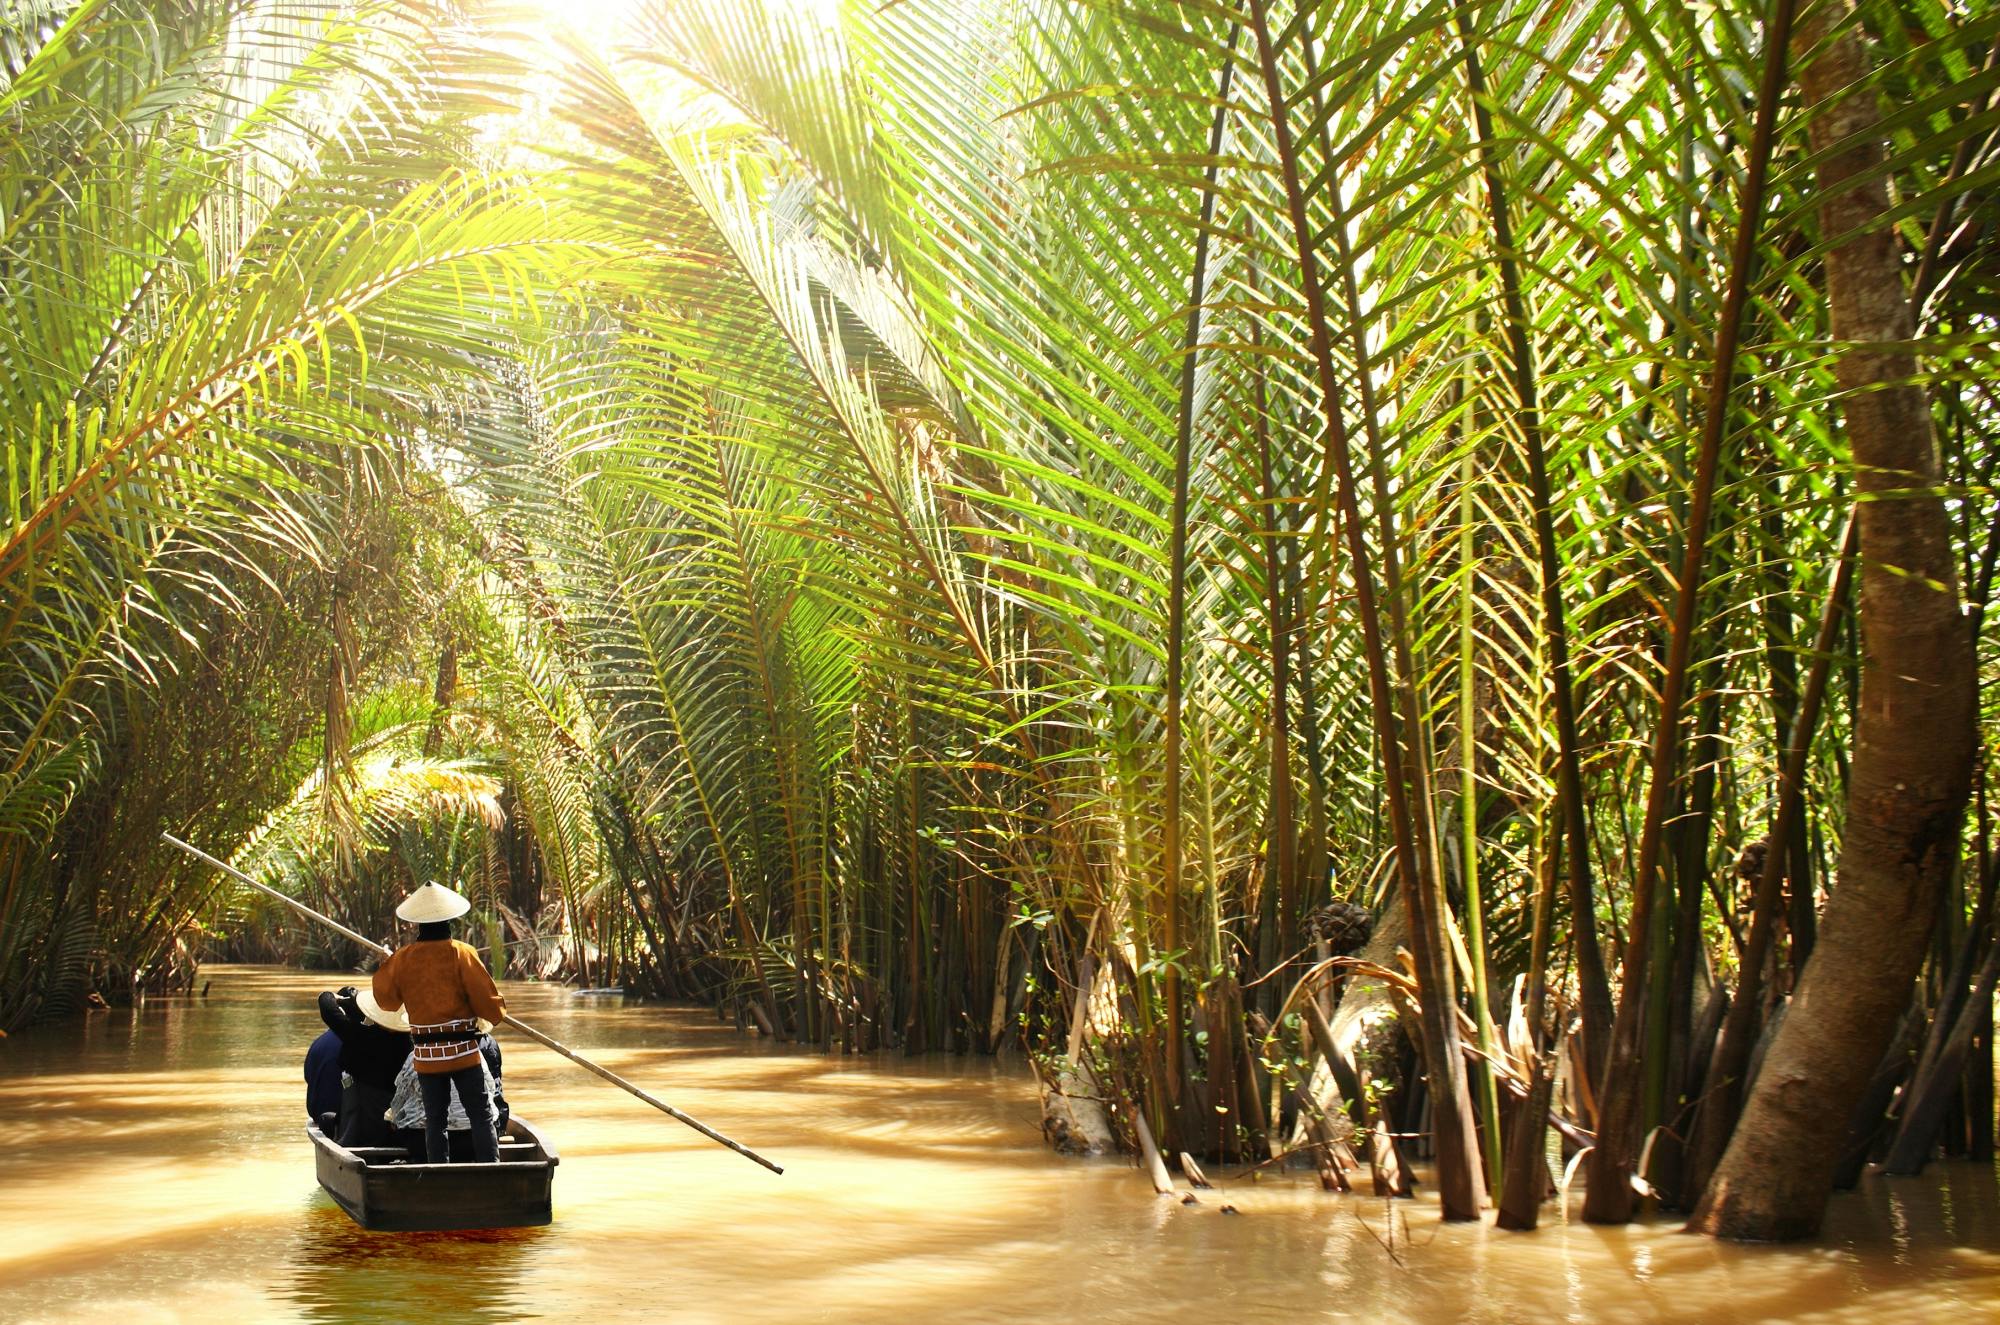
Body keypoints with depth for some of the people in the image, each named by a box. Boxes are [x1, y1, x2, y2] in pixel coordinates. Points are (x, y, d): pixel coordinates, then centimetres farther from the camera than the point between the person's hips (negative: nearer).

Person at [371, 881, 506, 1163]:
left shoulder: (402, 958, -1)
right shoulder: (462, 953, -10)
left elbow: (386, 998, 14)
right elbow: (490, 1004, -11)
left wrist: (384, 965, 29)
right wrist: (498, 1010, 12)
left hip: (426, 1055, 3)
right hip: (464, 1051, -3)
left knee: (435, 1119, 10)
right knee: (481, 1116, 2)